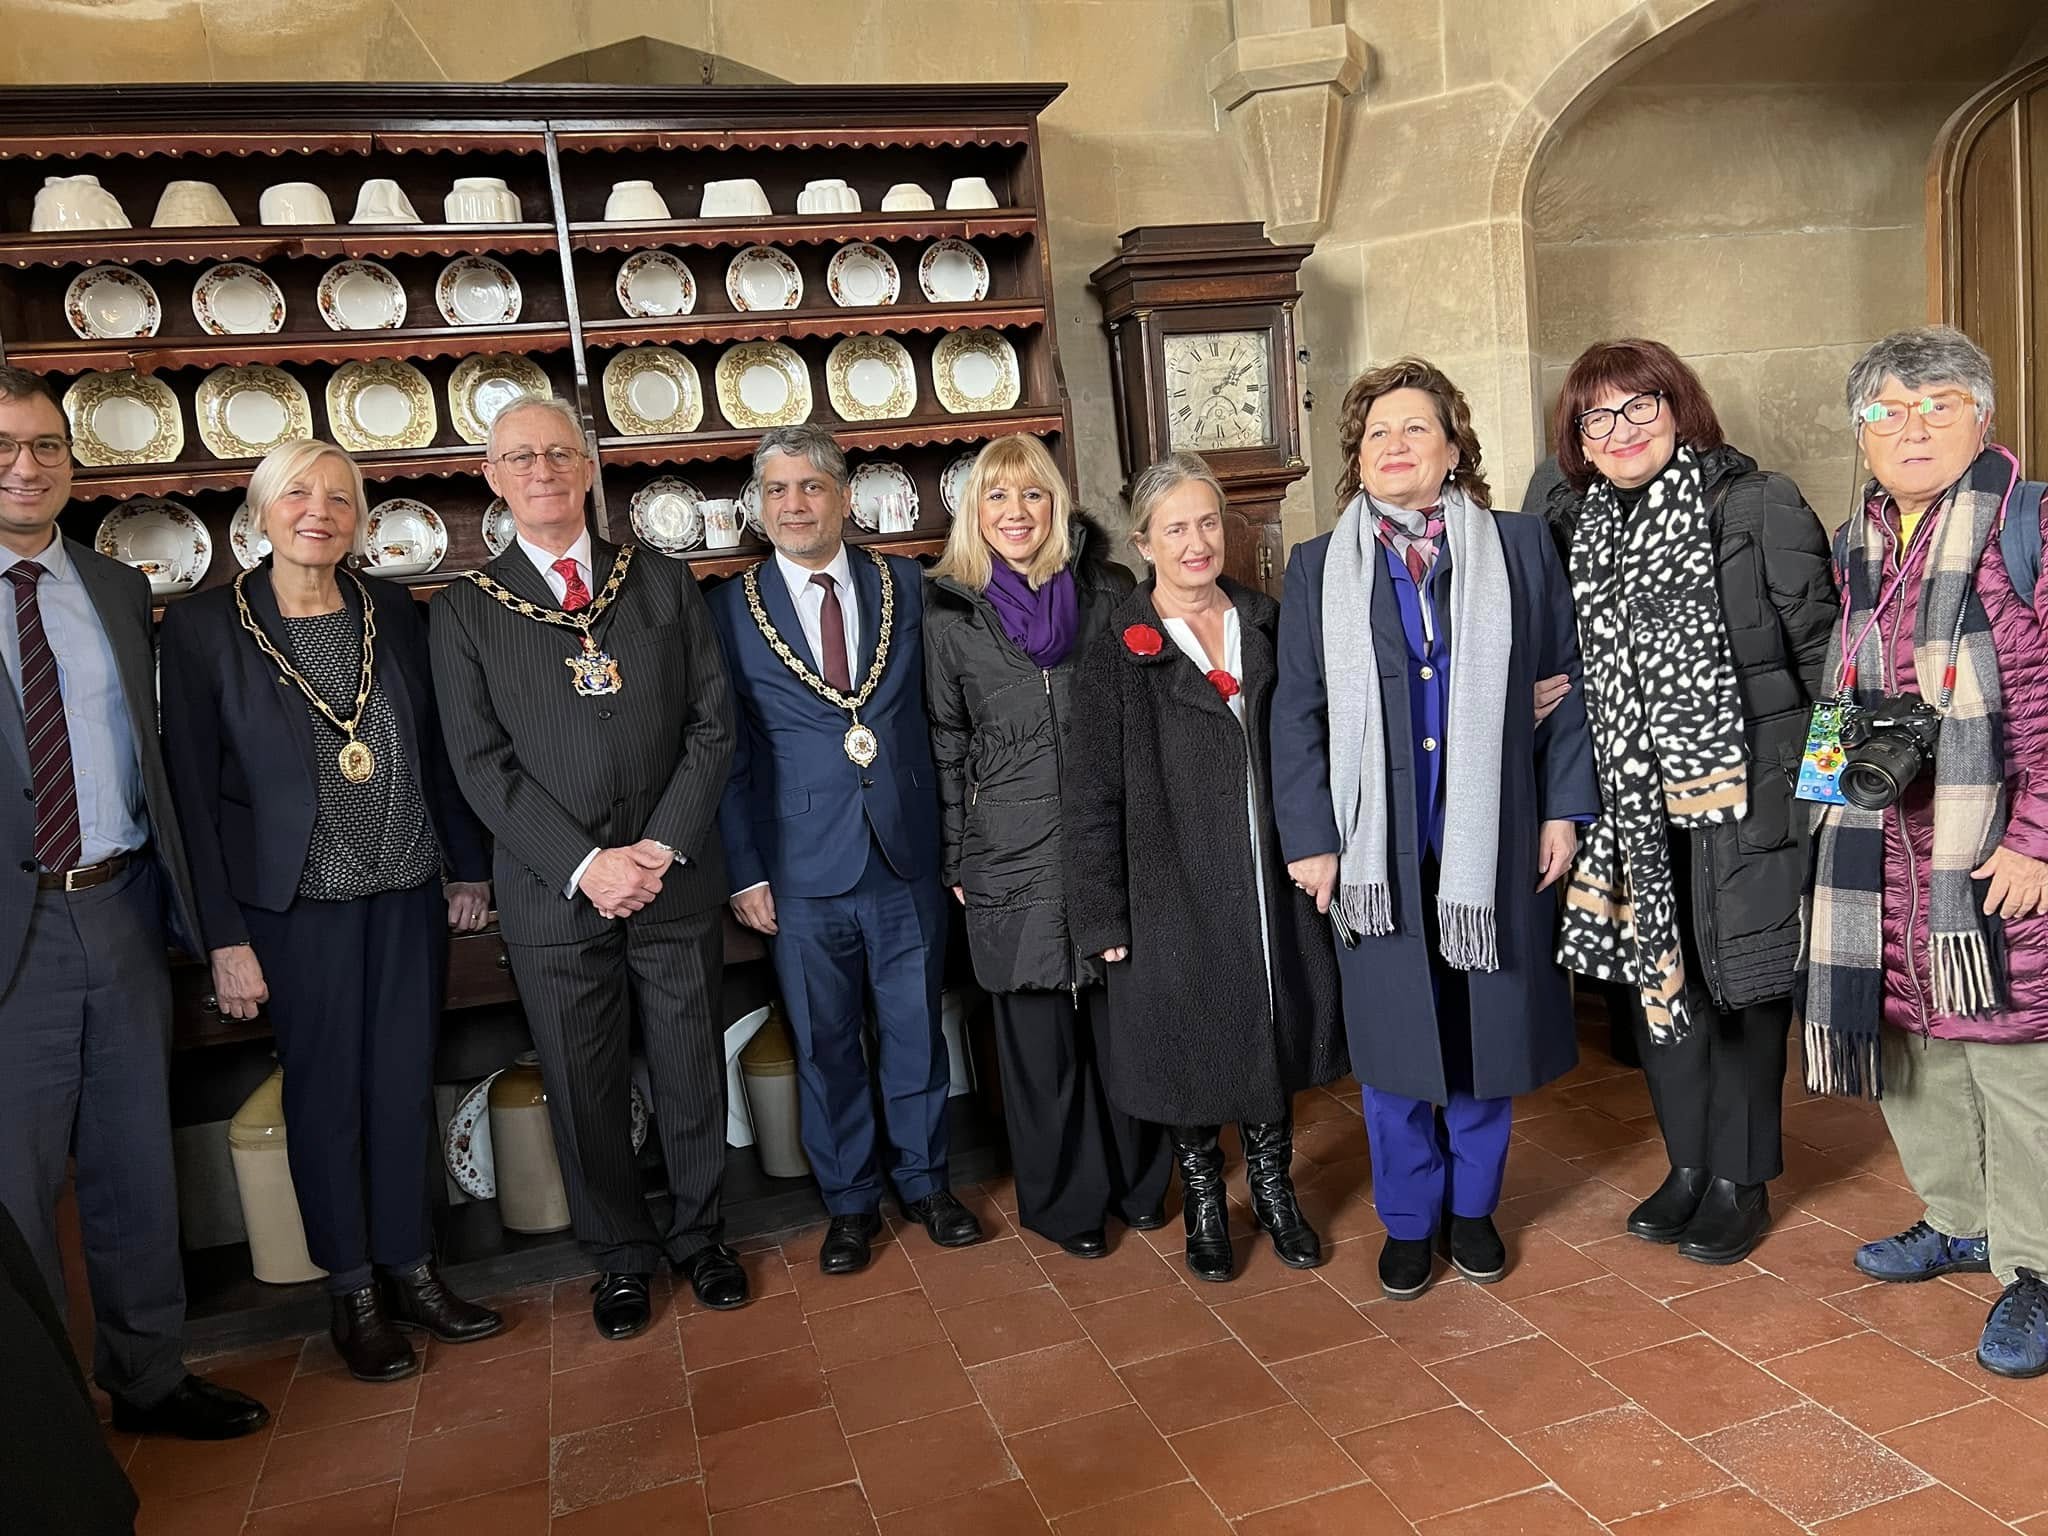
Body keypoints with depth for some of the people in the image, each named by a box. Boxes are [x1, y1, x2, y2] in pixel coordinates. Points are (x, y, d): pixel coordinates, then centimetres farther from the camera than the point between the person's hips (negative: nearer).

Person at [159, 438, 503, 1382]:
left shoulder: (395, 613, 2)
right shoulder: (203, 627, -7)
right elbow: (193, 792, -7)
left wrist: (469, 867, 9)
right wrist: (225, 936, -9)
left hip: (409, 893, 3)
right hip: (299, 905, -3)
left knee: (406, 1083, 11)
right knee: (325, 1094, 8)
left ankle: (410, 1269, 28)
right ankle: (351, 1292, 25)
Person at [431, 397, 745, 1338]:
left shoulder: (664, 585, 6)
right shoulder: (466, 610, 2)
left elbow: (712, 724, 1)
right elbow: (482, 764, -5)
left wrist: (661, 848, -10)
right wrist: (585, 865, -14)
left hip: (674, 879, 1)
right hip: (553, 894, -1)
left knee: (693, 1073, 12)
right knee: (585, 1091, 10)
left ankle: (698, 1234, 33)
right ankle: (621, 1256, 30)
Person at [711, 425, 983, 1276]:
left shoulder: (906, 586, 2)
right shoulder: (731, 608, -1)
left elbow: (939, 714, 4)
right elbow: (726, 751, -1)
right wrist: (745, 872, -4)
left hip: (908, 855, 1)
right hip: (802, 870, -1)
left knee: (915, 1030, 13)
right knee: (824, 1043, 11)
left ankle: (923, 1181, 33)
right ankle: (849, 1199, 29)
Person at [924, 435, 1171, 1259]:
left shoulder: (1110, 591, 3)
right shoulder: (950, 617, 1)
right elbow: (946, 749, 5)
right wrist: (957, 863, 4)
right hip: (1012, 860, -1)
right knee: (1039, 1036, 8)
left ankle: (1138, 1180, 32)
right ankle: (1065, 1200, 27)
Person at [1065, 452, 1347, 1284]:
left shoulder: (1268, 626, 5)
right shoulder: (1116, 656, -8)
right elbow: (1092, 799, -8)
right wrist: (1103, 916, -10)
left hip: (1272, 886, 4)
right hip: (1175, 894, -3)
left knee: (1273, 1035, 15)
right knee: (1189, 1050, 9)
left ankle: (1274, 1190, 36)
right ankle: (1203, 1204, 31)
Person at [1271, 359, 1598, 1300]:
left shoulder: (1519, 549, 3)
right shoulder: (1317, 569, 3)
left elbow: (1563, 685, 5)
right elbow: (1297, 715, 2)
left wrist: (1564, 807, 0)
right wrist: (1307, 839, -3)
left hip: (1492, 841, 0)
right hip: (1377, 852, 0)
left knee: (1488, 1033, 11)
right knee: (1392, 1043, 8)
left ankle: (1472, 1206, 32)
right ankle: (1409, 1219, 27)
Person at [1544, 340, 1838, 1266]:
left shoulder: (1756, 506, -7)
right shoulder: (1574, 528, 7)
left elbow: (1821, 642, -6)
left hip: (1741, 792, -4)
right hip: (1636, 804, 5)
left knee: (1743, 983, 6)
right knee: (1656, 977, 12)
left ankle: (1741, 1180, 24)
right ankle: (1689, 1165, 30)